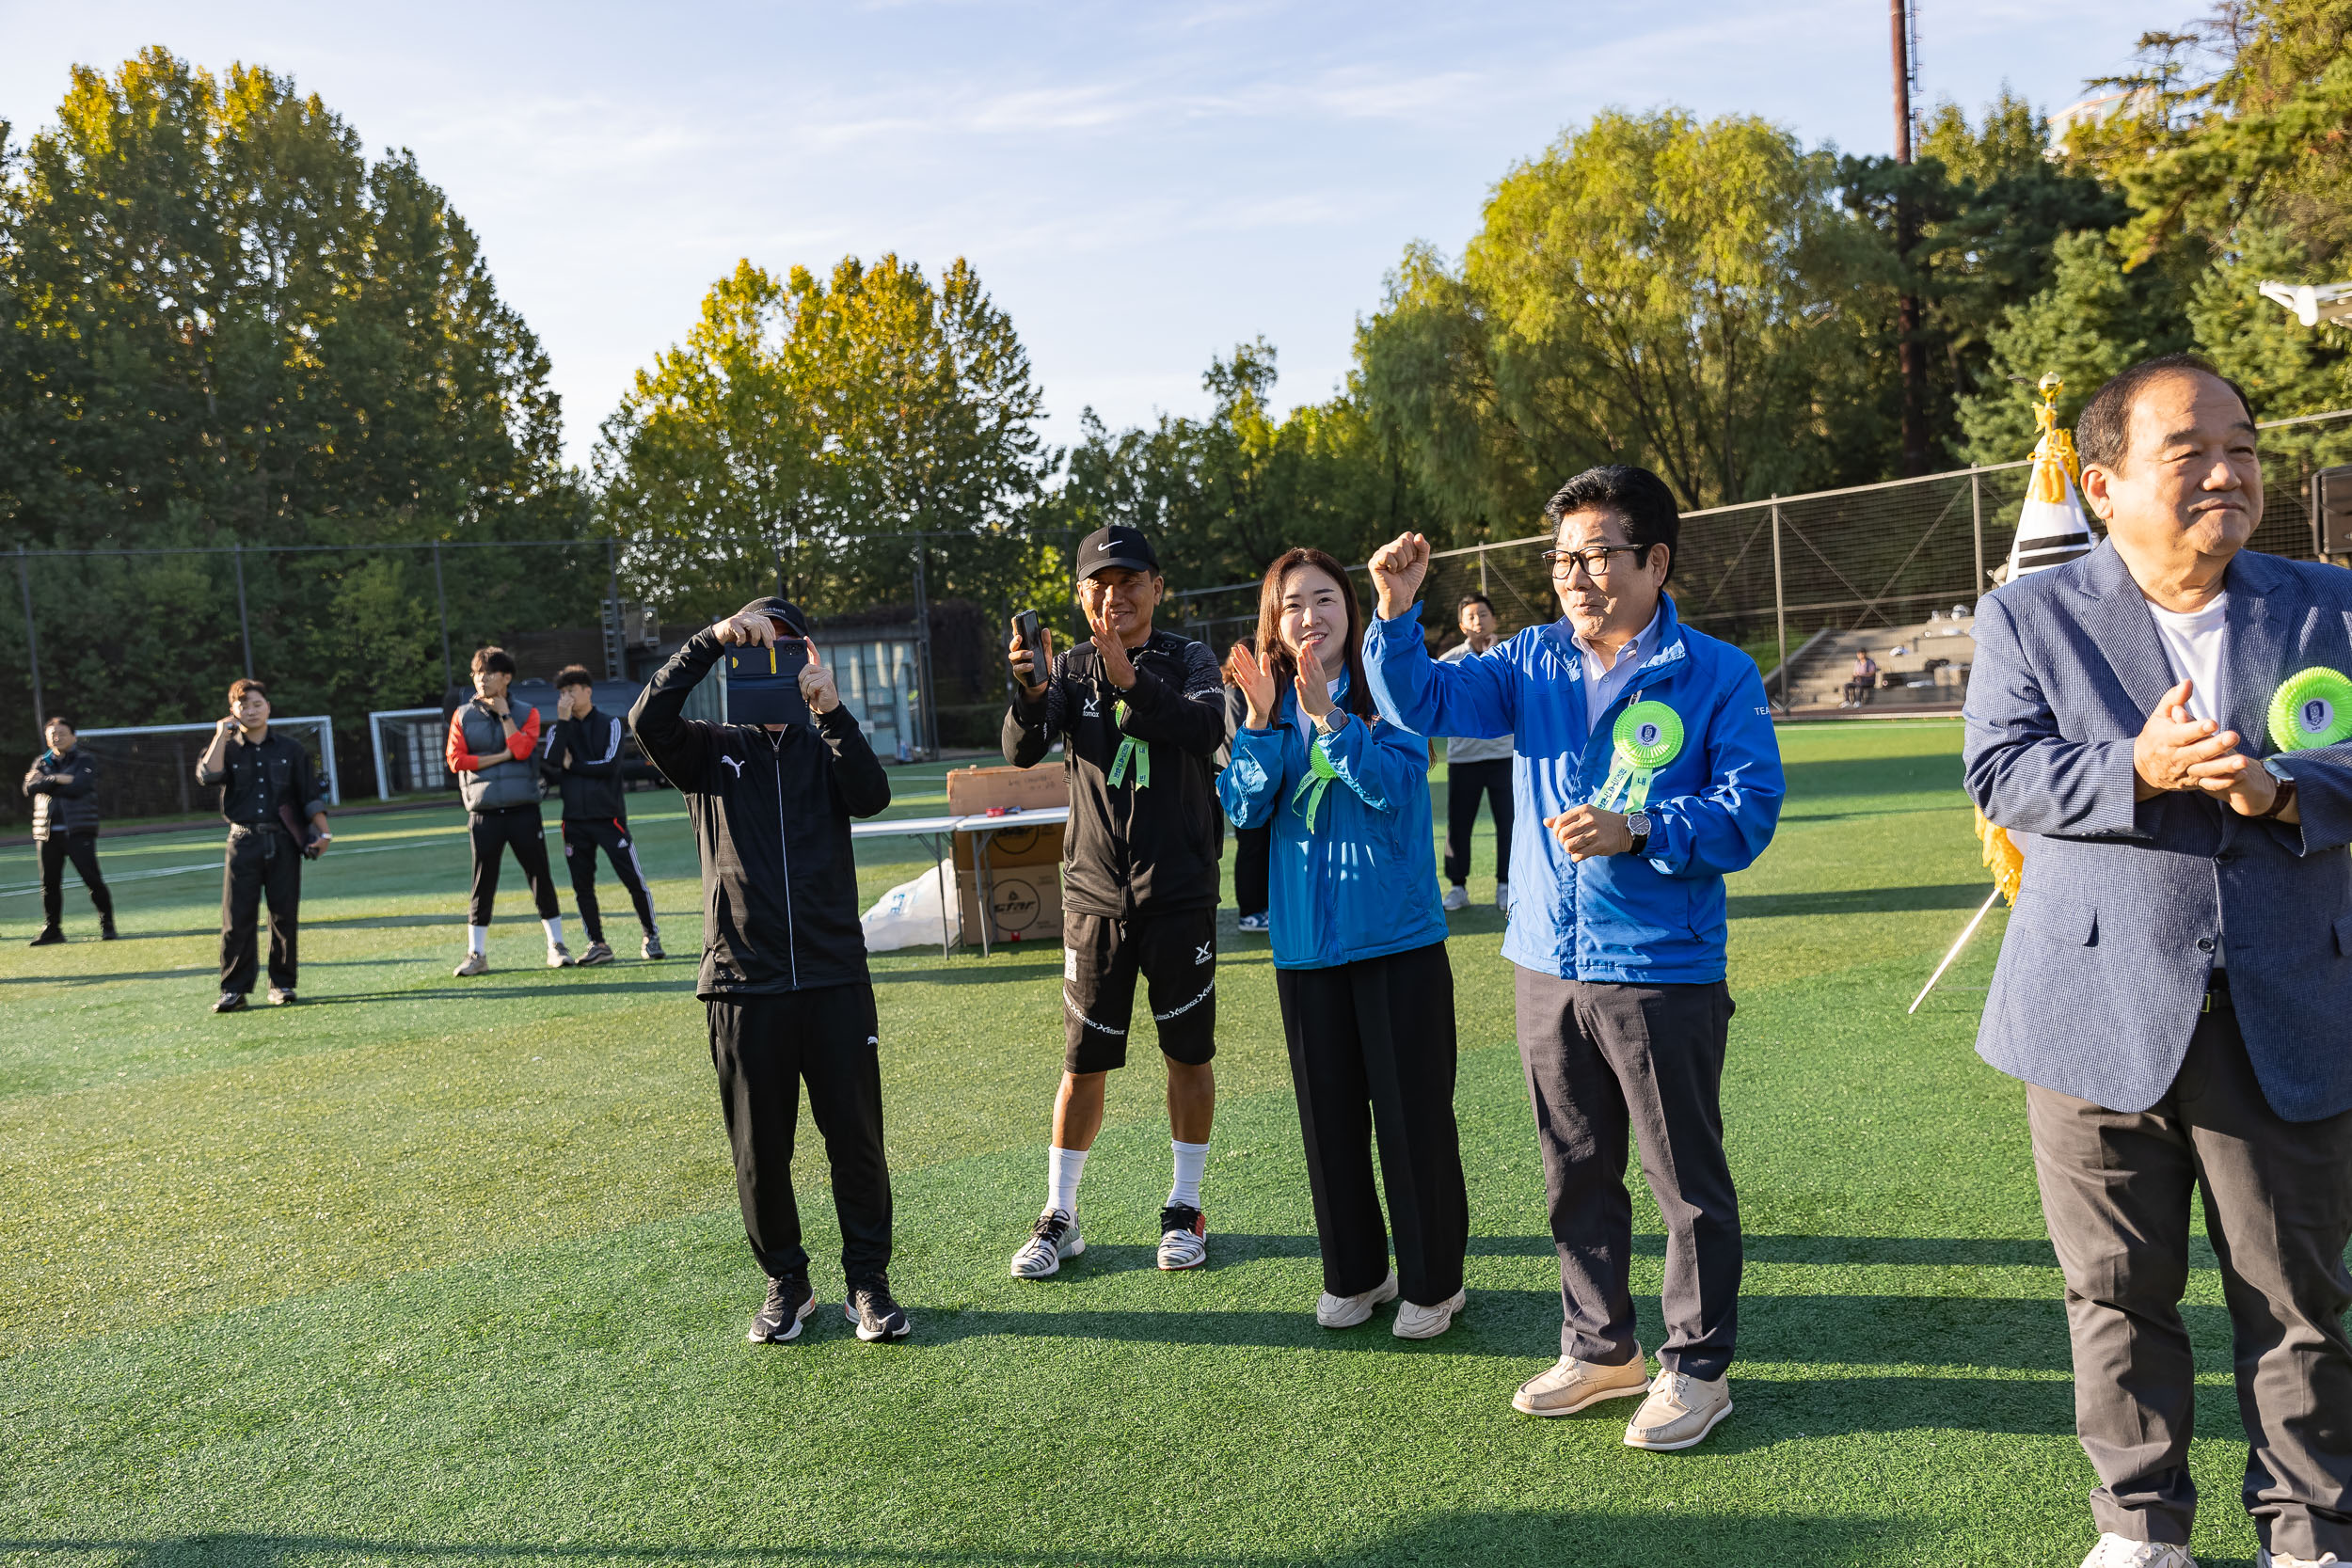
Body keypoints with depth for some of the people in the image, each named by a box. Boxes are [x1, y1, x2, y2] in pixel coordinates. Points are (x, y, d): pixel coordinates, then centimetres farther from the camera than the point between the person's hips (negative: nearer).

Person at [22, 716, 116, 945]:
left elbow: (77, 788, -15)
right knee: (49, 883, 6)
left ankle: (107, 925, 2)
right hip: (47, 832, 4)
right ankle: (51, 930, 15)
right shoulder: (41, 763, 14)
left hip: (78, 831, -4)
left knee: (91, 878, -7)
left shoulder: (86, 761, 2)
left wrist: (45, 783, -6)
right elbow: (30, 787, -3)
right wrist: (58, 780, -14)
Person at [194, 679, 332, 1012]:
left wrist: (323, 832, -1)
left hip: (284, 841, 1)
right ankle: (234, 989, 2)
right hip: (243, 843, 0)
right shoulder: (226, 749, 9)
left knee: (285, 915, 2)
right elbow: (208, 776, -13)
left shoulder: (290, 749, 10)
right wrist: (222, 735, -7)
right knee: (237, 918, -4)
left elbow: (311, 793, 9)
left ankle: (282, 984, 12)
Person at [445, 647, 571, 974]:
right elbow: (455, 759, -4)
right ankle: (477, 955, 10)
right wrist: (501, 757, -9)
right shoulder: (463, 715, 7)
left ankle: (556, 946, 11)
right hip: (484, 813, 0)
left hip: (524, 809, 0)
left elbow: (522, 748, -12)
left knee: (540, 876, 2)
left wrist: (503, 712, -7)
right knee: (482, 884, 3)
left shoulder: (526, 713, 6)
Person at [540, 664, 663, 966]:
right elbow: (549, 764, -8)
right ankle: (597, 944, 13)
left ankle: (651, 936, 9)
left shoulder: (609, 723, 1)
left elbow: (610, 765, -11)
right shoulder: (559, 729, 11)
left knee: (634, 879, -4)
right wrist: (563, 720, -10)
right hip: (575, 819, 4)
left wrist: (572, 765, -4)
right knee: (582, 886, 4)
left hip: (608, 815, -4)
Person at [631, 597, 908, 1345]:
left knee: (857, 1138, 4)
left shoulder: (825, 748, 11)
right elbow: (648, 720, -12)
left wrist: (833, 710, -22)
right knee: (759, 1150, 8)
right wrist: (710, 640, -19)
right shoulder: (711, 751, 9)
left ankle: (868, 1281, 17)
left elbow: (871, 795, -10)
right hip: (744, 982, 0)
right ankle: (786, 1283, 24)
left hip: (835, 978, 0)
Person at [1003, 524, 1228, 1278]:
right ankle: (1058, 1217, 18)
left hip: (1181, 894, -1)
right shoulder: (1071, 668, 3)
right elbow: (1022, 751, -12)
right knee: (1083, 1063, 5)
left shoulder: (1188, 661, -1)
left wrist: (1132, 683, -36)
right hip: (1094, 895, 1)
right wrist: (1032, 694, -32)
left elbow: (1207, 728, -22)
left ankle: (1184, 1208, 23)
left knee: (1189, 1053, 8)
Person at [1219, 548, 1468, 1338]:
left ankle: (1433, 1280, 17)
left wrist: (1325, 711, -26)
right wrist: (1261, 721, -14)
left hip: (1398, 936, -4)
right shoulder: (1268, 705, 7)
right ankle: (1354, 1272, 28)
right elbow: (1243, 808, -2)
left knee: (1412, 1109, 2)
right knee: (1329, 1114, 12)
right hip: (1305, 941, 4)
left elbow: (1393, 784, -18)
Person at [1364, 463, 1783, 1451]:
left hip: (1664, 973, -5)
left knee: (1687, 1183, 7)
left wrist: (1637, 830, -25)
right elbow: (1423, 702, 1)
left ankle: (1697, 1366, 24)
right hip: (1548, 967, 5)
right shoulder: (1532, 663, 7)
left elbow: (1748, 812, -12)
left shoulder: (1717, 678, -6)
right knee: (1575, 1173, 17)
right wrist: (1396, 616, -15)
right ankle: (1600, 1348, 34)